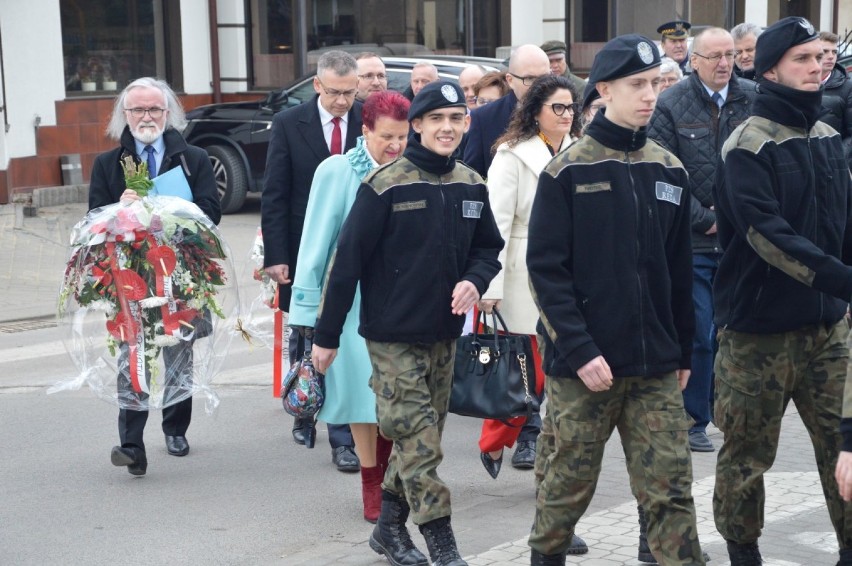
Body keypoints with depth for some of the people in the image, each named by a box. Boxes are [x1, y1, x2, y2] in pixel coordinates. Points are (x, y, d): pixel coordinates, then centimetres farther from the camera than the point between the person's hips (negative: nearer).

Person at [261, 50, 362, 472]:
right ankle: (304, 410, 28)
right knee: (304, 340, 10)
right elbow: (274, 196, -2)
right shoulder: (289, 124, -2)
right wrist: (275, 256, -8)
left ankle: (343, 437, 10)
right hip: (303, 254, 0)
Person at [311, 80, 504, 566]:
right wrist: (327, 335, -7)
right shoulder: (386, 185, -12)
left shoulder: (472, 187, 4)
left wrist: (474, 281, -9)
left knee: (420, 436, 13)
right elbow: (348, 260, -9)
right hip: (394, 336, -6)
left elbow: (488, 248, 15)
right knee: (418, 439, -8)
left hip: (445, 334, 6)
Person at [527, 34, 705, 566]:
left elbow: (679, 269, 13)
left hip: (657, 366, 4)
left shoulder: (669, 171, 7)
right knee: (571, 477, 10)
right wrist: (580, 350, -16)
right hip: (583, 363, -3)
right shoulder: (567, 172, -6)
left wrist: (684, 350, 12)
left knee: (671, 487, 1)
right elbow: (546, 268, -9)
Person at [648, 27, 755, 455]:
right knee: (697, 334, -1)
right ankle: (692, 421, 10)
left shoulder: (753, 101, 5)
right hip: (691, 242, -3)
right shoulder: (669, 107, -3)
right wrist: (706, 219, -9)